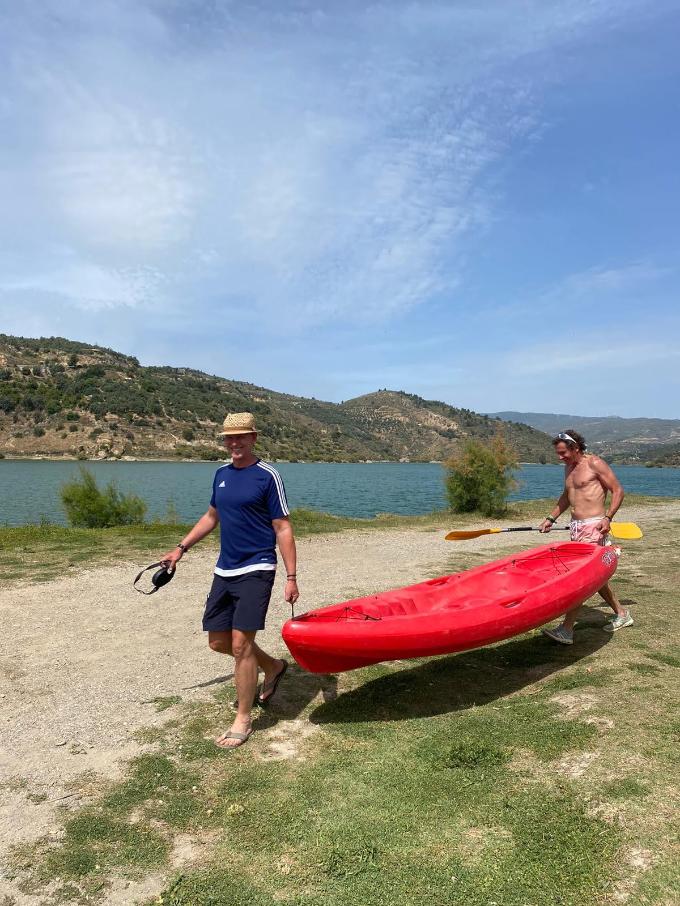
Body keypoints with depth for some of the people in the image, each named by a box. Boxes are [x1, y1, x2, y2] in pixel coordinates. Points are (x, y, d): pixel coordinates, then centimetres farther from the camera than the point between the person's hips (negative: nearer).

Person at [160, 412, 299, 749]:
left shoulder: (267, 476, -10)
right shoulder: (221, 474, 10)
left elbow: (283, 528, -11)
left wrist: (291, 577, -14)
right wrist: (181, 548, 21)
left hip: (256, 570, -7)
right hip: (224, 570, 7)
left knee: (240, 644, -8)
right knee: (218, 640, 11)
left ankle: (243, 719, 10)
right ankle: (273, 666, 35)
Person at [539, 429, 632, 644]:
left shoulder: (595, 463, -8)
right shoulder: (569, 467, 15)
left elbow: (617, 490, -9)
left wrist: (608, 517, -20)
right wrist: (551, 518, 20)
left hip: (593, 526, -9)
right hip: (576, 526, 9)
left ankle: (567, 630, -14)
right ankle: (621, 614, 32)